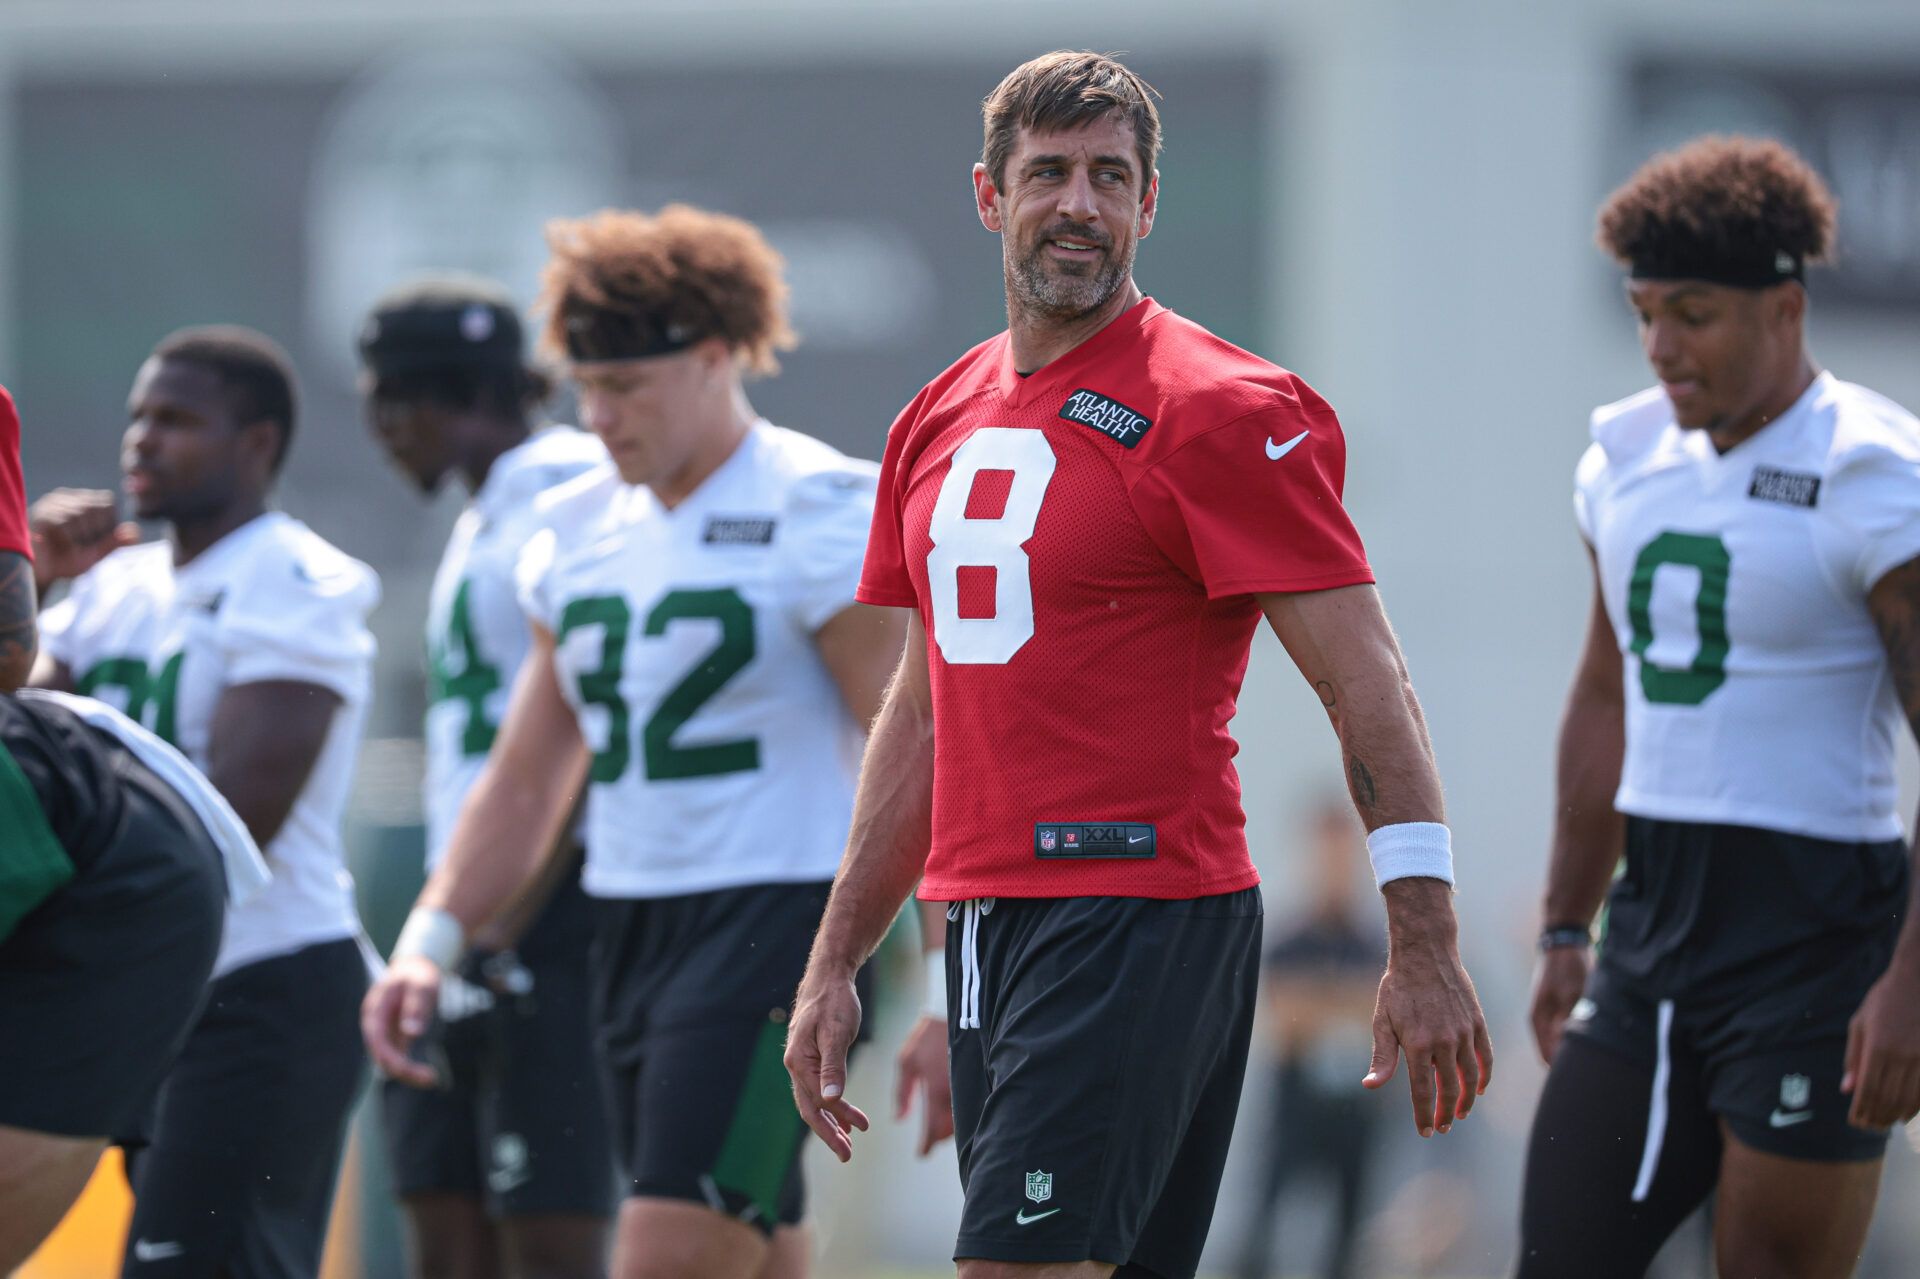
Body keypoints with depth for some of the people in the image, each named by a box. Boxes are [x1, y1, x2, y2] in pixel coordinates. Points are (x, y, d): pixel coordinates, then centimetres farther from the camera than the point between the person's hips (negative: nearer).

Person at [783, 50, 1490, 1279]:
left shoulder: (1218, 413, -7)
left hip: (1143, 931, -8)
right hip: (985, 926, 8)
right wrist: (836, 964, 21)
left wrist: (1426, 946, -19)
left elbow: (1366, 683, -11)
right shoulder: (944, 419, 15)